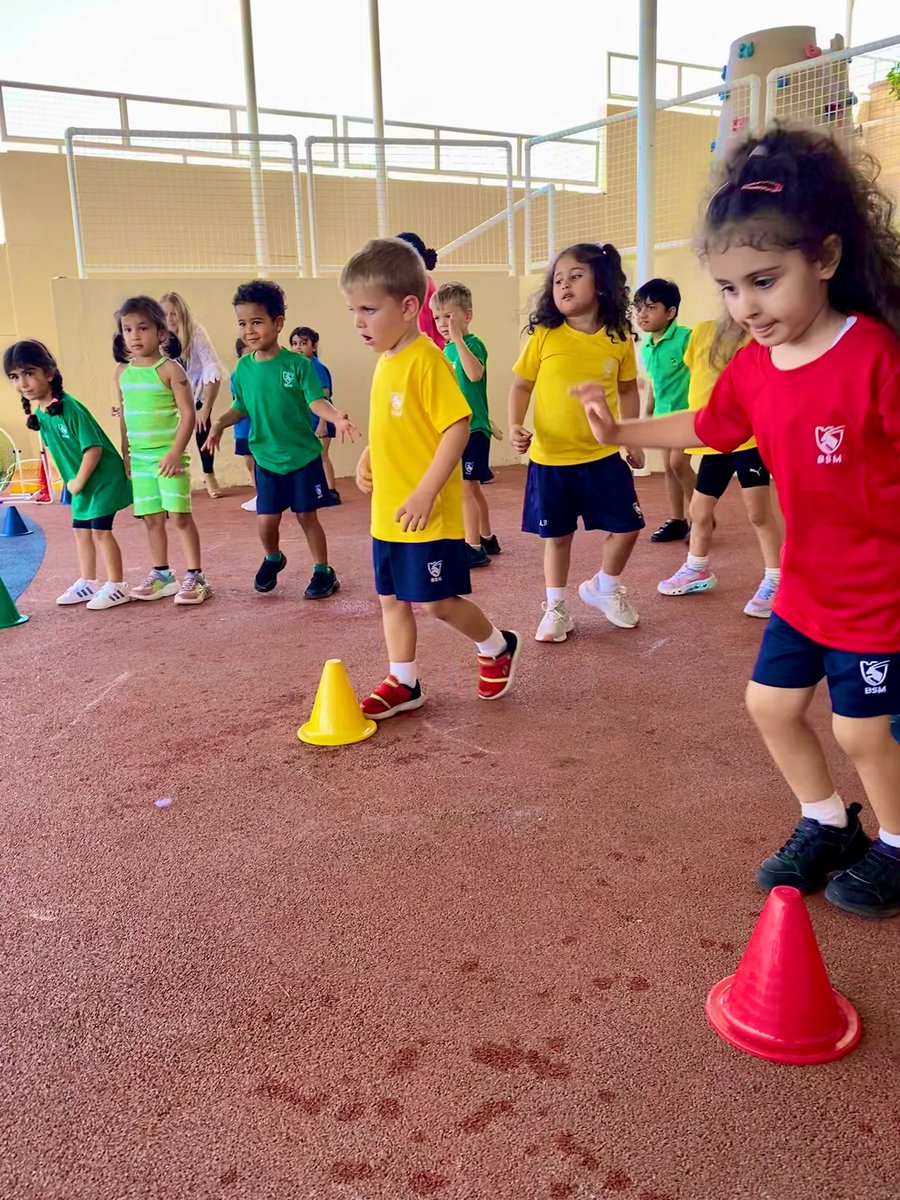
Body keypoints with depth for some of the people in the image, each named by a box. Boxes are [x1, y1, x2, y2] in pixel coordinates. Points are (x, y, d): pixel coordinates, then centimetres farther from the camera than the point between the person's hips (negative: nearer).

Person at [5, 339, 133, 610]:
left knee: (100, 529, -7)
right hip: (81, 482, 9)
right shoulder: (37, 414, 1)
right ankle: (88, 583, 27)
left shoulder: (69, 408, -25)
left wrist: (78, 482, -20)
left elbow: (93, 447, -26)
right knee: (80, 530, 14)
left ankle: (117, 586, 3)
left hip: (103, 477, -9)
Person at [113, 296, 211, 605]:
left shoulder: (170, 369, -9)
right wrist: (124, 454, 16)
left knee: (180, 516, -4)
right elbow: (124, 414, 16)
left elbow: (188, 414, -12)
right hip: (140, 458, 5)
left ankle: (194, 576, 3)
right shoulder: (122, 372, 8)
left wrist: (175, 452, -18)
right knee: (152, 519, 11)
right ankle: (161, 574, 21)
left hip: (169, 456, -5)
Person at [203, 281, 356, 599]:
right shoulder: (243, 368, -1)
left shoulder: (297, 364, -11)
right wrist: (219, 424, -7)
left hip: (303, 456, -3)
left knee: (307, 515, 5)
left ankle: (323, 571, 21)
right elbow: (241, 408, 10)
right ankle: (272, 559, 35)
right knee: (266, 519, 4)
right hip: (266, 459, 3)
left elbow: (316, 400, -17)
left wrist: (336, 418, -36)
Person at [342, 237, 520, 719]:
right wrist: (367, 460, 6)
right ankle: (403, 683, 25)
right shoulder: (384, 362, 10)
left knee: (437, 601, 1)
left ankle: (497, 647, 26)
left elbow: (457, 427, -21)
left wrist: (425, 493, -24)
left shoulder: (425, 360, -17)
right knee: (392, 599, 13)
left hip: (429, 516, -8)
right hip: (387, 515, 9)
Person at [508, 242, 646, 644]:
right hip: (550, 457, -1)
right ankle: (555, 608, 28)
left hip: (602, 454, 2)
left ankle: (604, 588, 32)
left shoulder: (619, 339, -4)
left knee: (626, 526, 5)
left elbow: (627, 389, 9)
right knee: (557, 536, 10)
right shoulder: (543, 336, -8)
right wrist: (515, 426, -15)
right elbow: (522, 385, -1)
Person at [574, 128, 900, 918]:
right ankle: (827, 824, 37)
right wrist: (620, 431, 16)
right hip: (805, 585, 7)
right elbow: (708, 428, 16)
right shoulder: (751, 368, -2)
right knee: (771, 703, 14)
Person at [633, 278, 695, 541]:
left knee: (678, 462, -15)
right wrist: (647, 415, 19)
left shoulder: (686, 337, -17)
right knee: (669, 466, 10)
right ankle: (677, 521, 19)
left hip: (687, 411, -7)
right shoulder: (646, 346, 5)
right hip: (664, 413, 7)